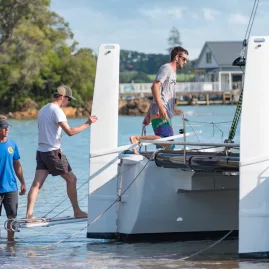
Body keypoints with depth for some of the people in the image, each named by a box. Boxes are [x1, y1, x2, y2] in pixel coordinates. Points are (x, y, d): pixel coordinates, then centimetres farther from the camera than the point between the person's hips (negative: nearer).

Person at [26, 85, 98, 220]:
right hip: (53, 152, -8)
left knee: (37, 183, -1)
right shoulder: (57, 111, -13)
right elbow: (69, 132, -21)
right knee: (71, 179, 5)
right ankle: (77, 211, 10)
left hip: (41, 151, 8)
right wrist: (87, 124, -15)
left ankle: (29, 214, -12)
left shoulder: (43, 110, 15)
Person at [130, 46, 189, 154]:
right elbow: (155, 87, -18)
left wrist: (148, 115, 25)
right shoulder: (166, 68, -2)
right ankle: (137, 138, -22)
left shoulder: (172, 72, 28)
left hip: (165, 115, 10)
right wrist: (161, 107, -26)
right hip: (160, 113, -10)